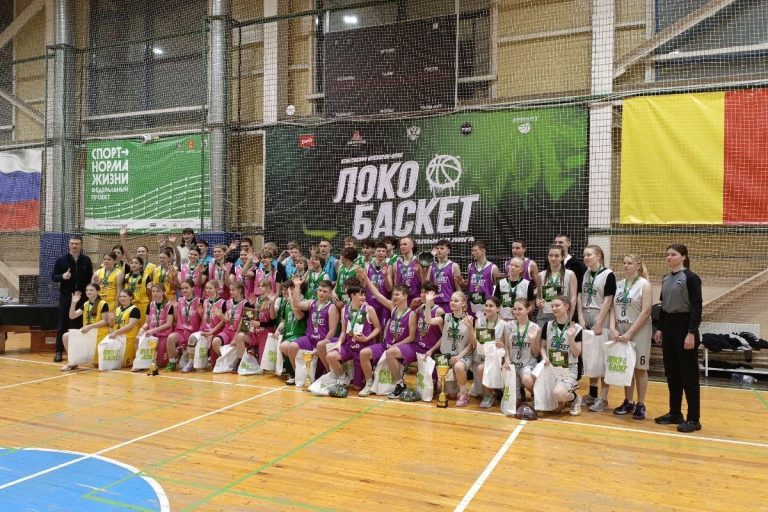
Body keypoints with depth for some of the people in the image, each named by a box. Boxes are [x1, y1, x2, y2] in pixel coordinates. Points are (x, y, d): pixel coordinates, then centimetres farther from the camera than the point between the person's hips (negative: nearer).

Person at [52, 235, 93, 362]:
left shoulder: (86, 261, 6)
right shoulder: (61, 260, 2)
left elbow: (90, 278, 10)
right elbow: (53, 277, 4)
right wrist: (62, 276, -17)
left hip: (82, 297, 1)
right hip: (66, 297, -1)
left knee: (80, 324, 4)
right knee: (63, 324, 1)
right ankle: (59, 351, 6)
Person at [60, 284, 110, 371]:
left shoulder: (103, 304, -11)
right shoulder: (85, 304, 10)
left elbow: (105, 321, -14)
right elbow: (72, 316, 2)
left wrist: (90, 326, -23)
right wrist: (74, 303, -10)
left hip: (99, 334, -7)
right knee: (66, 336, -12)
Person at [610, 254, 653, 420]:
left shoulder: (644, 284, -6)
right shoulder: (619, 284, 8)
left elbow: (646, 311, -13)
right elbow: (613, 308, 7)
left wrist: (630, 333, -16)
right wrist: (613, 328, -8)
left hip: (639, 331, -5)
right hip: (620, 332, 5)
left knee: (640, 368, 2)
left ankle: (640, 405, 11)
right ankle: (628, 402, 20)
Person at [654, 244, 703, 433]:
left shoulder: (691, 278, -9)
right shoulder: (666, 279, 12)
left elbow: (697, 307, -13)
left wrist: (691, 333, -19)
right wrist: (660, 328, 14)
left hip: (685, 325, -7)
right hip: (669, 326, 7)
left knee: (689, 374, -2)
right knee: (672, 373, 12)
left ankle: (694, 419, 5)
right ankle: (675, 413, 22)